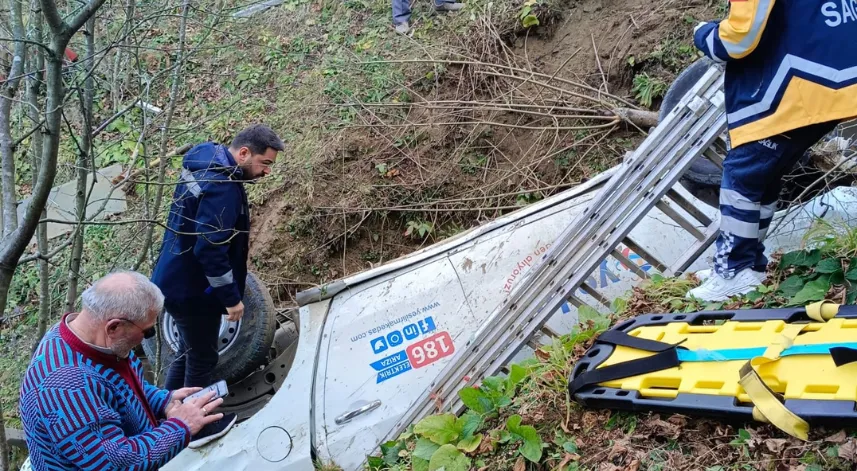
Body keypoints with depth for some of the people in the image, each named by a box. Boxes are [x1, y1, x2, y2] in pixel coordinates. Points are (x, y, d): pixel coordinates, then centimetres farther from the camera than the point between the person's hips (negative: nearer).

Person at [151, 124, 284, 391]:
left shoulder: (205, 163, 6)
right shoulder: (221, 187, -27)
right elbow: (209, 249, -30)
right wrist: (232, 298, -21)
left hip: (179, 282, 10)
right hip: (193, 289, -10)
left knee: (189, 354, 22)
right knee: (203, 359, 4)